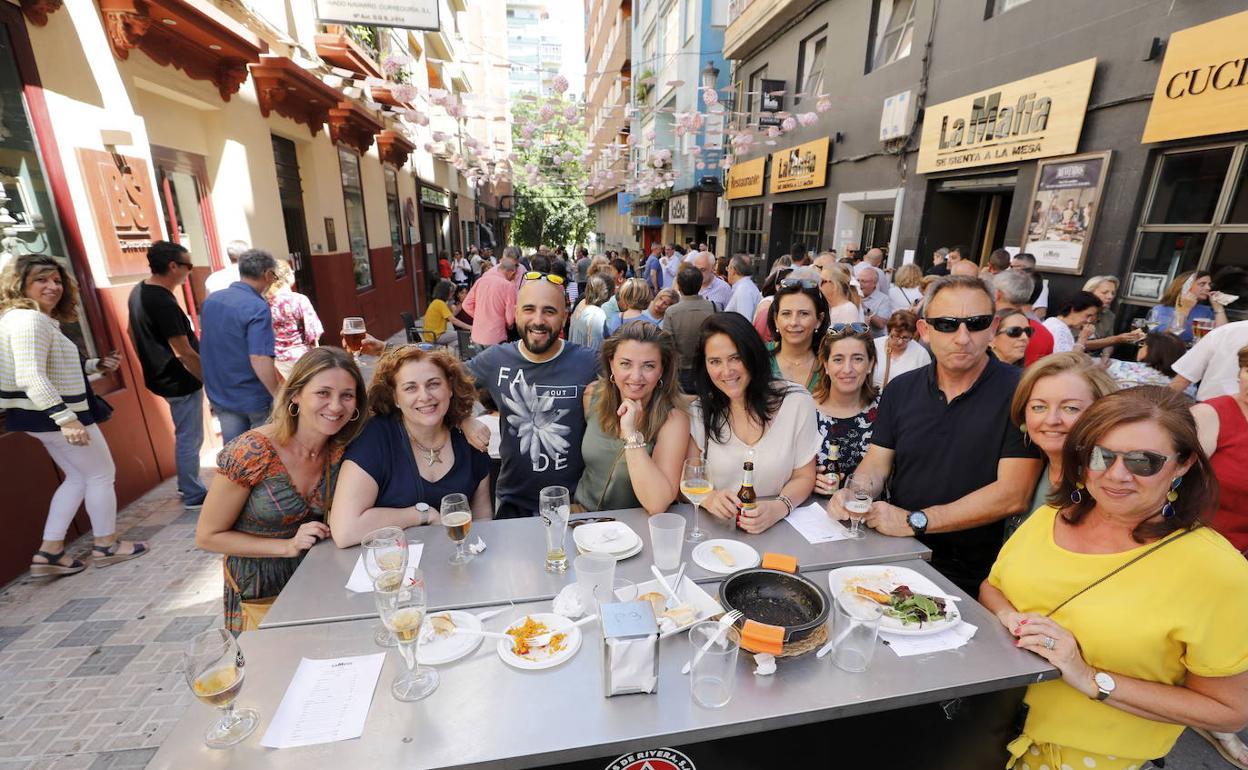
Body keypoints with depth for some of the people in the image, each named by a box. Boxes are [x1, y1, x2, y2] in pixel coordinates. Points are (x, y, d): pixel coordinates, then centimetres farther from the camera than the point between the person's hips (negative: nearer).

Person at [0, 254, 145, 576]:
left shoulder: (39, 319, 12)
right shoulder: (28, 320, -20)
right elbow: (31, 377, -30)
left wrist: (96, 365, 16)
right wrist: (66, 419, -35)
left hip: (46, 416, 11)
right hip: (54, 416, -11)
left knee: (78, 478, 18)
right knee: (101, 475, 4)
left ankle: (49, 551, 19)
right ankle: (106, 546, 16)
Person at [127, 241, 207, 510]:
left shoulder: (138, 291, 6)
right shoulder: (164, 303, -25)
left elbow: (132, 332, 18)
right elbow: (183, 353, -24)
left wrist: (150, 364, 27)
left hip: (162, 376, 10)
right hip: (180, 382, -10)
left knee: (186, 436, 21)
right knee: (190, 439, 2)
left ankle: (186, 485, 34)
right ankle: (194, 496, 13)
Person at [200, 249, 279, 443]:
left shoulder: (210, 300, 4)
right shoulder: (257, 307, -21)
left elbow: (206, 347, 15)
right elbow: (259, 359, -28)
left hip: (219, 396, 7)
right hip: (253, 399, -7)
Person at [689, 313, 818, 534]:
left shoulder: (797, 401, -3)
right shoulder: (699, 412, 0)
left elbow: (804, 477, 1)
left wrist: (778, 508, -18)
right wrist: (708, 498, -21)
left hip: (779, 528, 0)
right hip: (717, 529, 1)